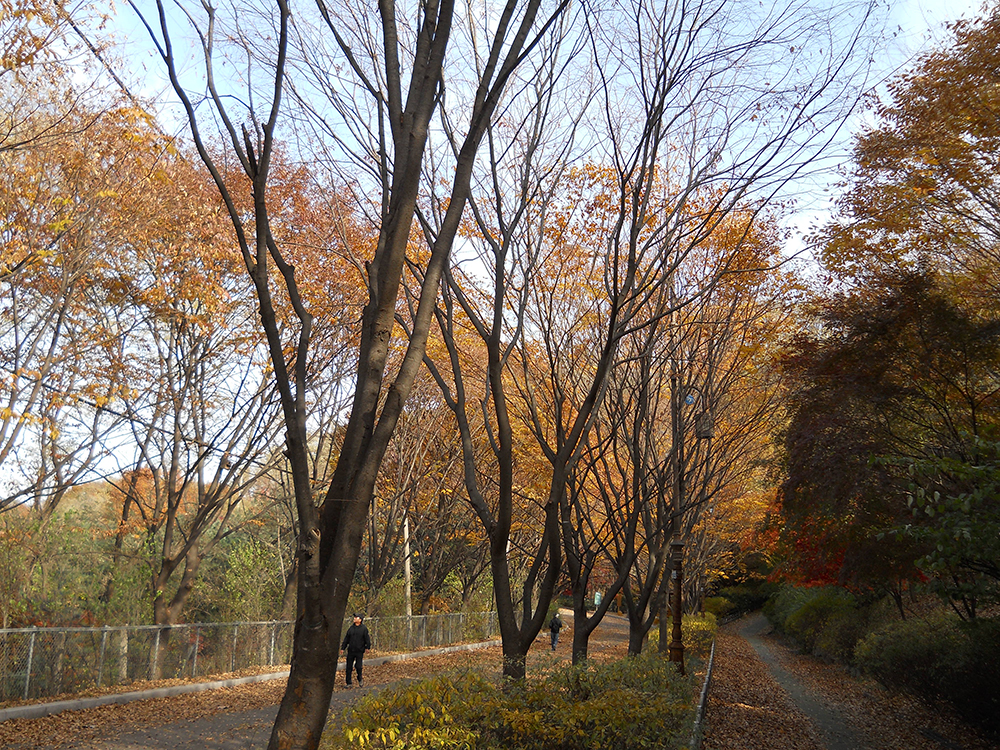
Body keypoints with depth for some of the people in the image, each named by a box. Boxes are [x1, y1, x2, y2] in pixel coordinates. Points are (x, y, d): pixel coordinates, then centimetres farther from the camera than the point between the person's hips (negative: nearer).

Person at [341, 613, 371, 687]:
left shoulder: (364, 628, -1)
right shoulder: (351, 628, 11)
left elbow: (367, 638, -3)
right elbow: (346, 639, 15)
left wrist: (367, 647, -11)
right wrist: (343, 648, 12)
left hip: (359, 651, -4)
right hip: (351, 651, 4)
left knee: (358, 666, -3)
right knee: (349, 667, 4)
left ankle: (360, 680, 23)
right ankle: (349, 683, 13)